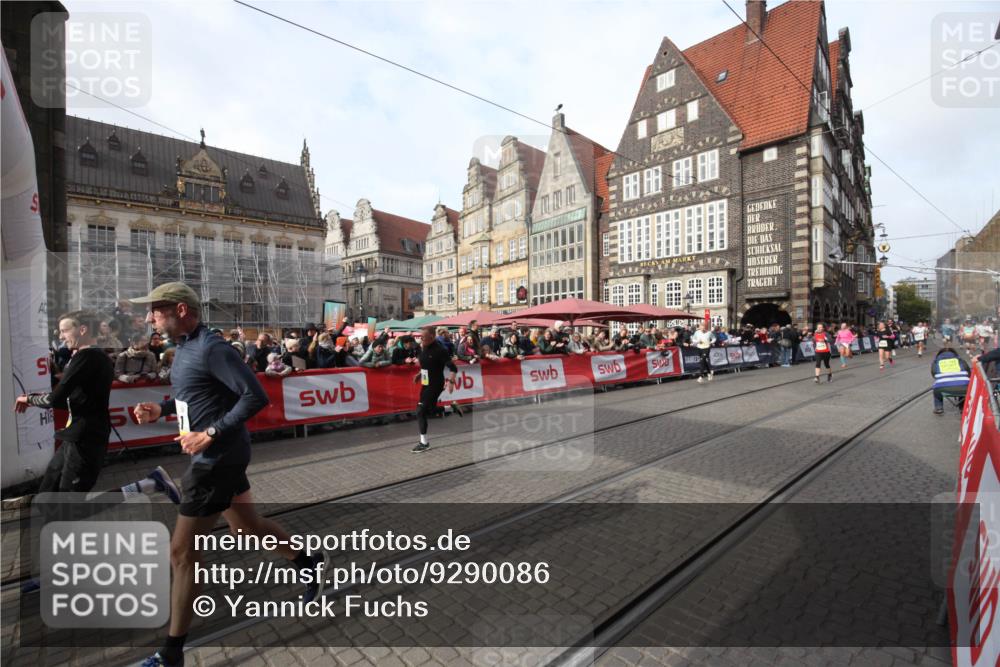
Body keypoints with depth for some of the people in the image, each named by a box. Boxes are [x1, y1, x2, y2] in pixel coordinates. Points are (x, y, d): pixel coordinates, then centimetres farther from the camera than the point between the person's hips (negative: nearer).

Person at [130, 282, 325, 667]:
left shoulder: (210, 348, -21)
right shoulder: (185, 347, 9)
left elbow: (255, 396, -26)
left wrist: (210, 434, -26)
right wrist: (161, 409, 6)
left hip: (218, 459, -10)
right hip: (216, 457, 10)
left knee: (181, 552, 2)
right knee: (247, 525, 21)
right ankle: (310, 563, 39)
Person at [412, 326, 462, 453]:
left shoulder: (440, 350, -20)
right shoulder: (423, 348, 3)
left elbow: (453, 368, -21)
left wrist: (451, 381, -34)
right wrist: (420, 374, 7)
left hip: (436, 385, -8)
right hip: (426, 384, 8)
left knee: (421, 411, -8)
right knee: (431, 410, 15)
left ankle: (424, 443, 5)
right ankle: (452, 407, 35)